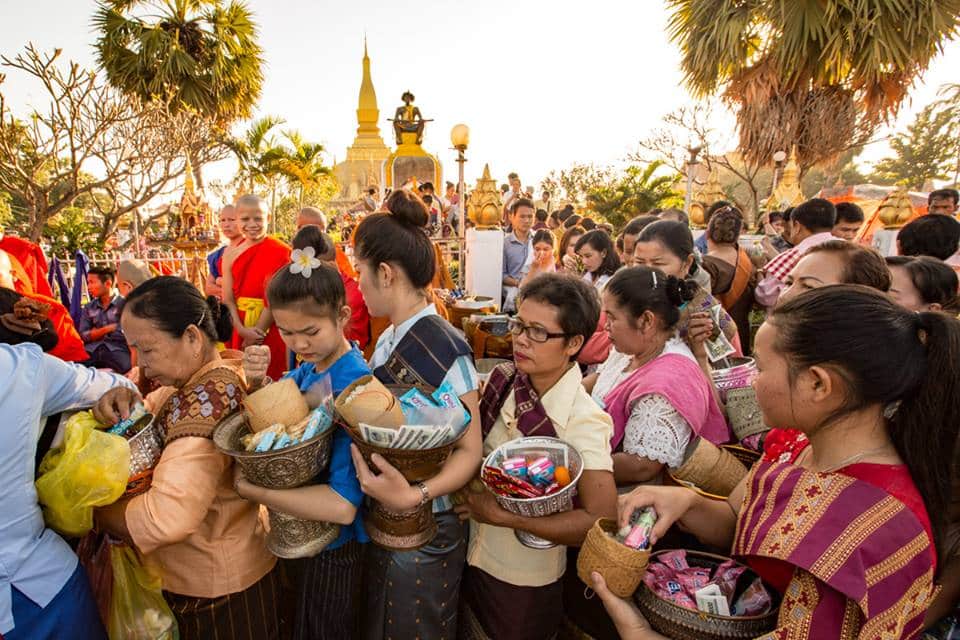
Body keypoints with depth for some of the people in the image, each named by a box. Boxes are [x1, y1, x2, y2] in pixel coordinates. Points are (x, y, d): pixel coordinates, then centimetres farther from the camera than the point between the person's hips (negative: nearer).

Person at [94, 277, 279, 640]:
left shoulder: (205, 399, -31)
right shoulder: (222, 375, -1)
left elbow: (169, 515, -40)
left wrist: (97, 515, -23)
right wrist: (123, 399, -13)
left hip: (213, 590, -8)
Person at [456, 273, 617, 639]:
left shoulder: (583, 421, -26)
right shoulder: (502, 382, -11)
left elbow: (601, 521, -29)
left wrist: (503, 515, -26)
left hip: (526, 584, -5)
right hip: (475, 559, 5)